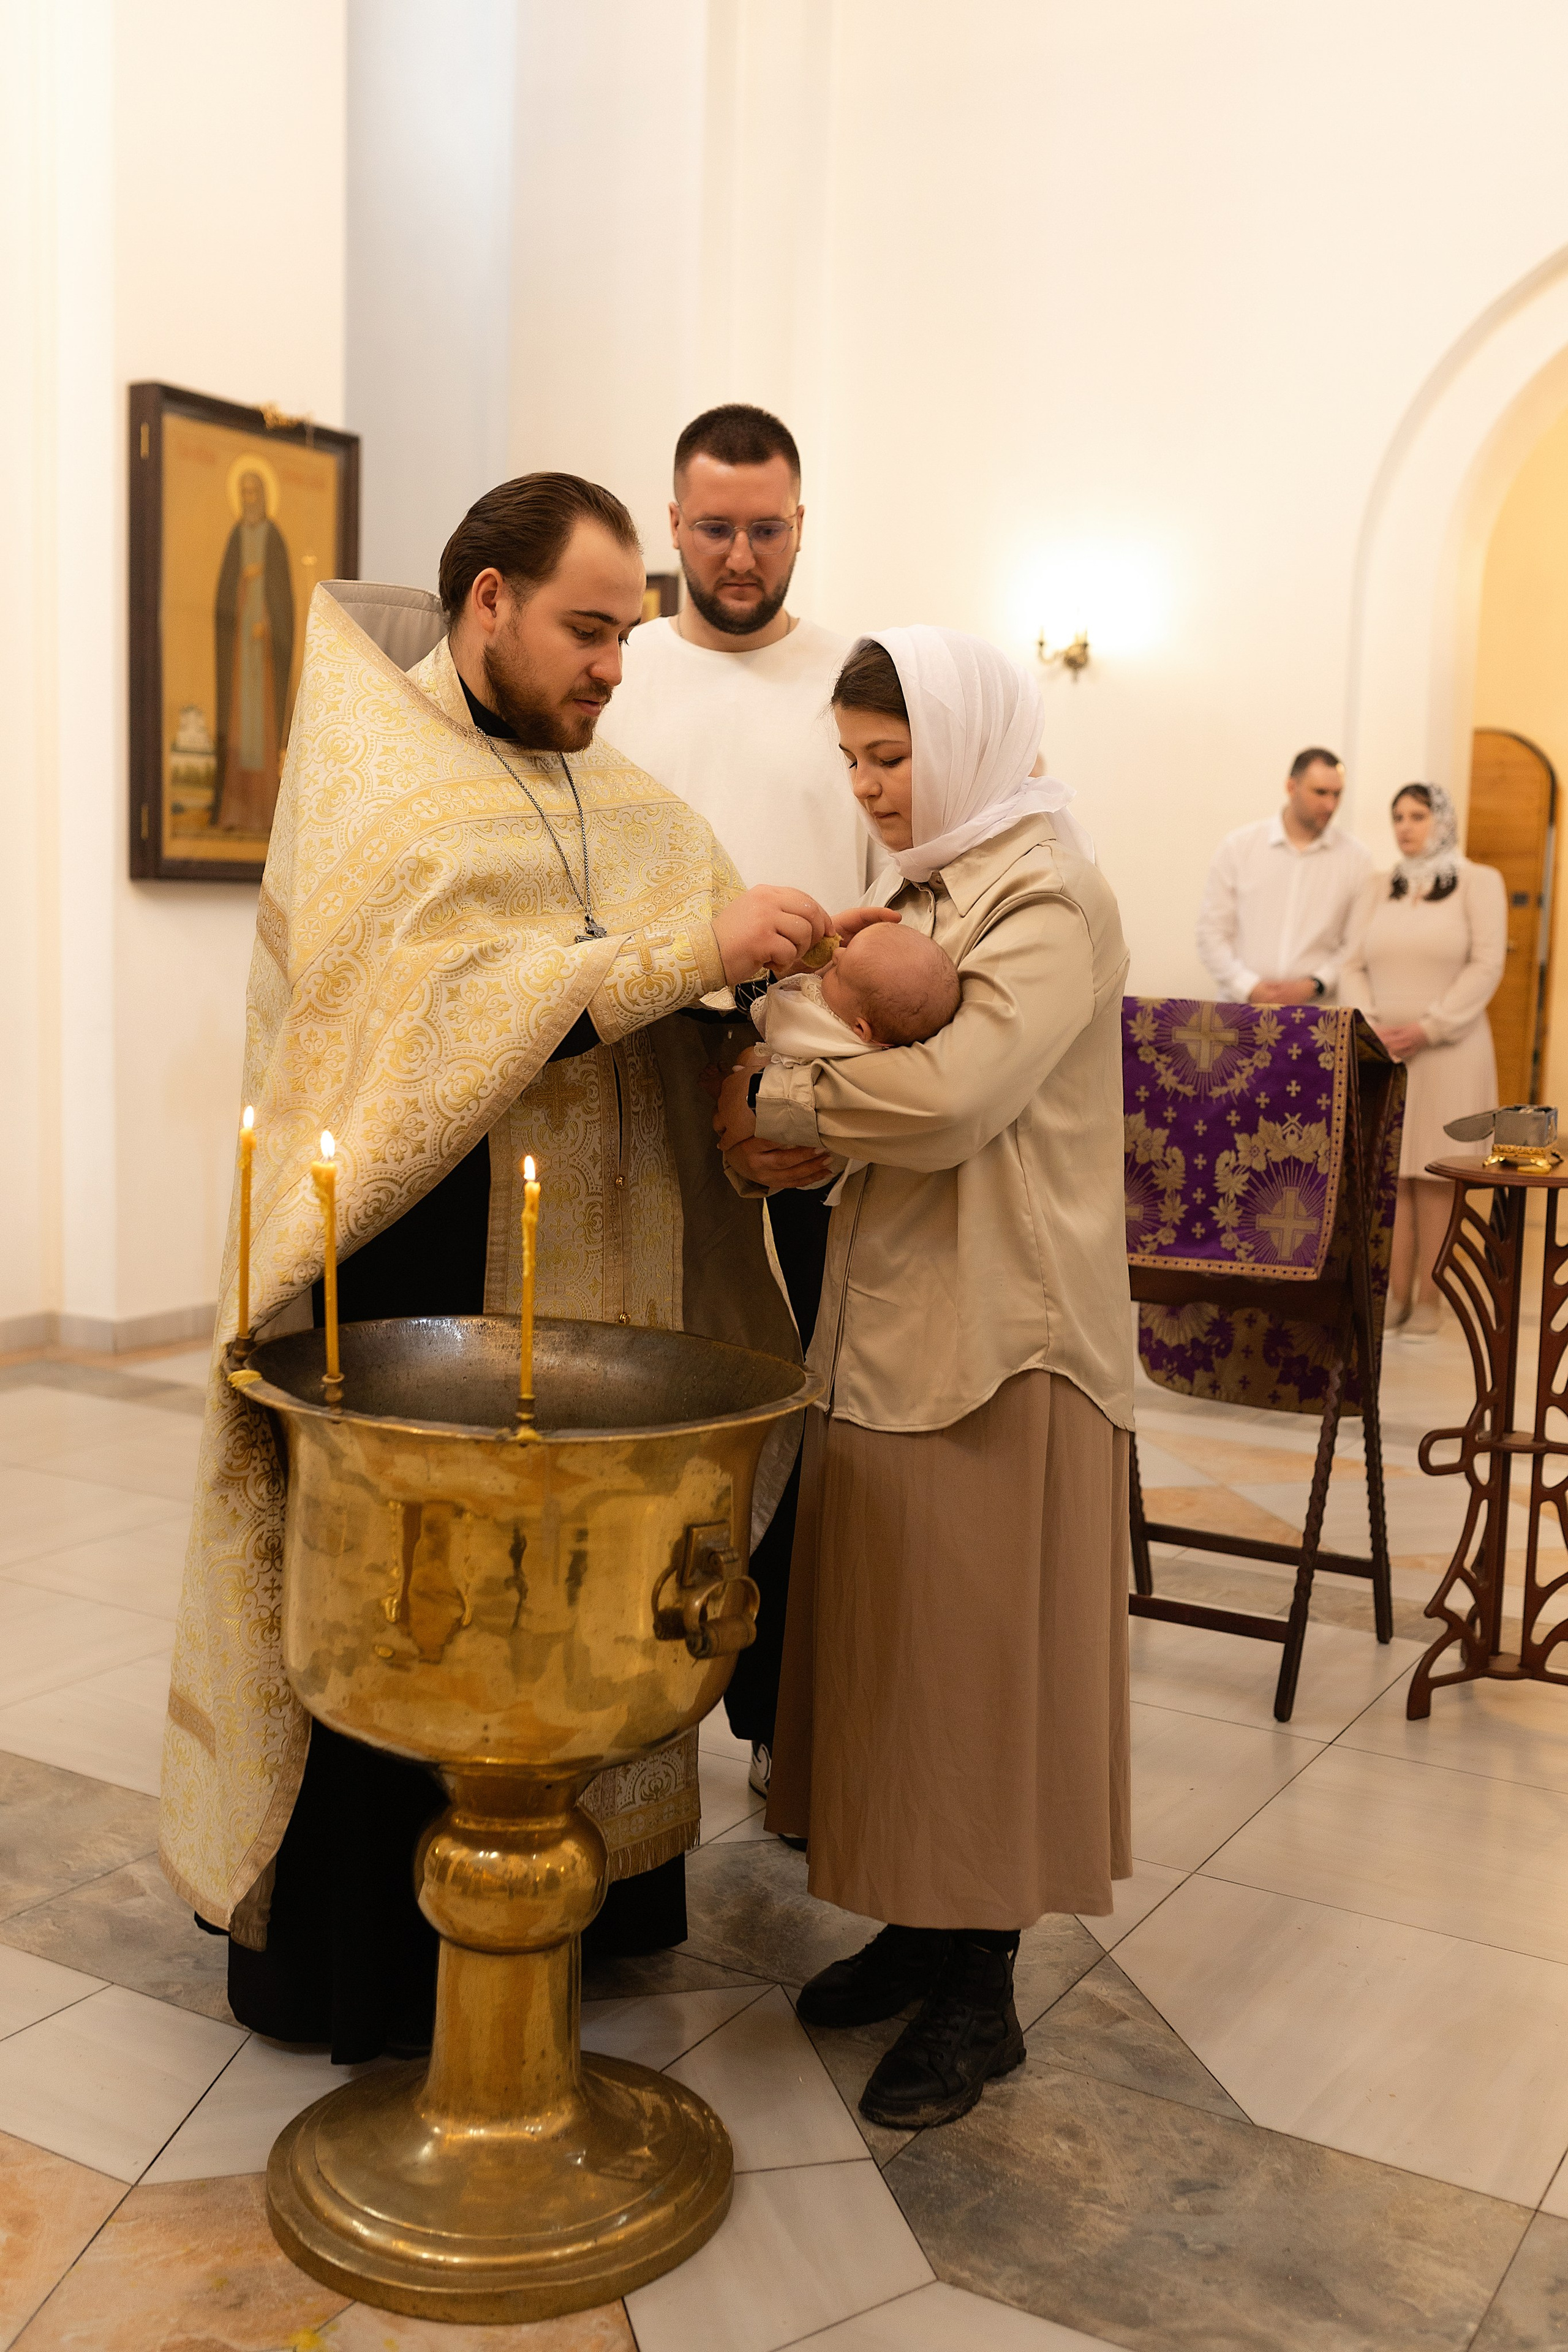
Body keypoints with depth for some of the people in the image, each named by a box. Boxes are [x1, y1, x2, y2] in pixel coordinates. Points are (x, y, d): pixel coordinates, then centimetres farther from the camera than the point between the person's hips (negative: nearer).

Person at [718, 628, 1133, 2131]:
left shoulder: (1049, 896, -12)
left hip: (998, 1328, -8)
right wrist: (774, 1137, -4)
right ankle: (917, 1923, 30)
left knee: (981, 1648, 2)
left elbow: (950, 1094, -25)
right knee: (892, 1634, 14)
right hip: (890, 1314, 8)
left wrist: (765, 1102, -13)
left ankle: (979, 1993, 16)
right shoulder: (921, 888, 15)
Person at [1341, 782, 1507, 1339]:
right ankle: (1396, 1295, 6)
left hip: (1446, 1054, -3)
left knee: (1433, 1178, -2)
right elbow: (1353, 967, 8)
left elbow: (1485, 966, -5)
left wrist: (1427, 1028, -13)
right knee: (1389, 1175, 1)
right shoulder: (1378, 889, 13)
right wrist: (1372, 1025, -9)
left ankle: (1428, 1301, 3)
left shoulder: (1478, 882, 3)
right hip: (1382, 1053, 3)